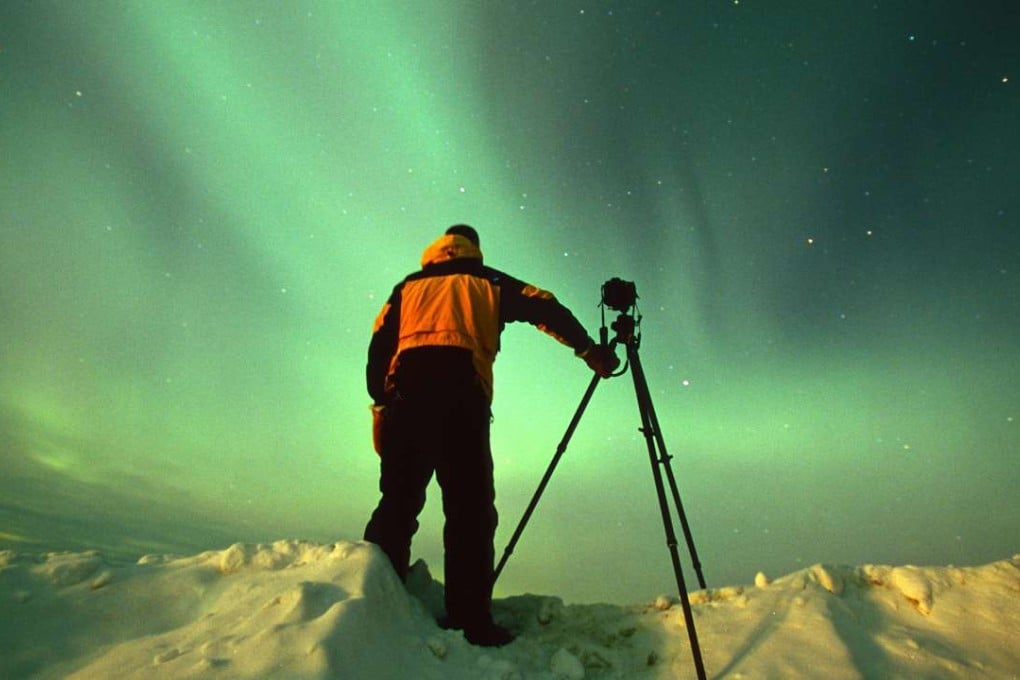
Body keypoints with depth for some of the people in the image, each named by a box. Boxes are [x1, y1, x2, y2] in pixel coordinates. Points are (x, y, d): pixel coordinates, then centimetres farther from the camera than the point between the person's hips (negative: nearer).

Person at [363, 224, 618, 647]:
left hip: (408, 387, 3)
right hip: (462, 389, -2)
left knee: (398, 500, 1)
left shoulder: (408, 286, 30)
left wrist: (380, 402, 15)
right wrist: (589, 348, 10)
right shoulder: (487, 282, 25)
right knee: (470, 507, -3)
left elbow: (380, 343, 18)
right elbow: (542, 308, 12)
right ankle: (471, 620, -7)